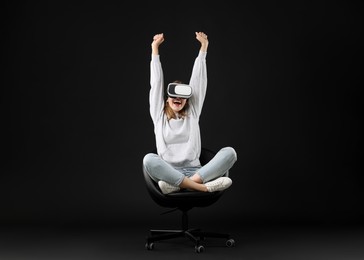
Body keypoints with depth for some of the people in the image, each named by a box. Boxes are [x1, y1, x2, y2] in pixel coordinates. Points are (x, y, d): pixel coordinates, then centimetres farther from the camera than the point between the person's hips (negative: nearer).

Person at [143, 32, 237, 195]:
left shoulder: (192, 113, 17)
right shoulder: (159, 115, 15)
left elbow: (198, 81, 16)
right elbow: (157, 83, 12)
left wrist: (203, 47, 16)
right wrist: (155, 49, 13)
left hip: (194, 171, 2)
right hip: (168, 171, -1)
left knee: (229, 152, -23)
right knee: (149, 159, -34)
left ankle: (176, 184, -36)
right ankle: (202, 187, -38)